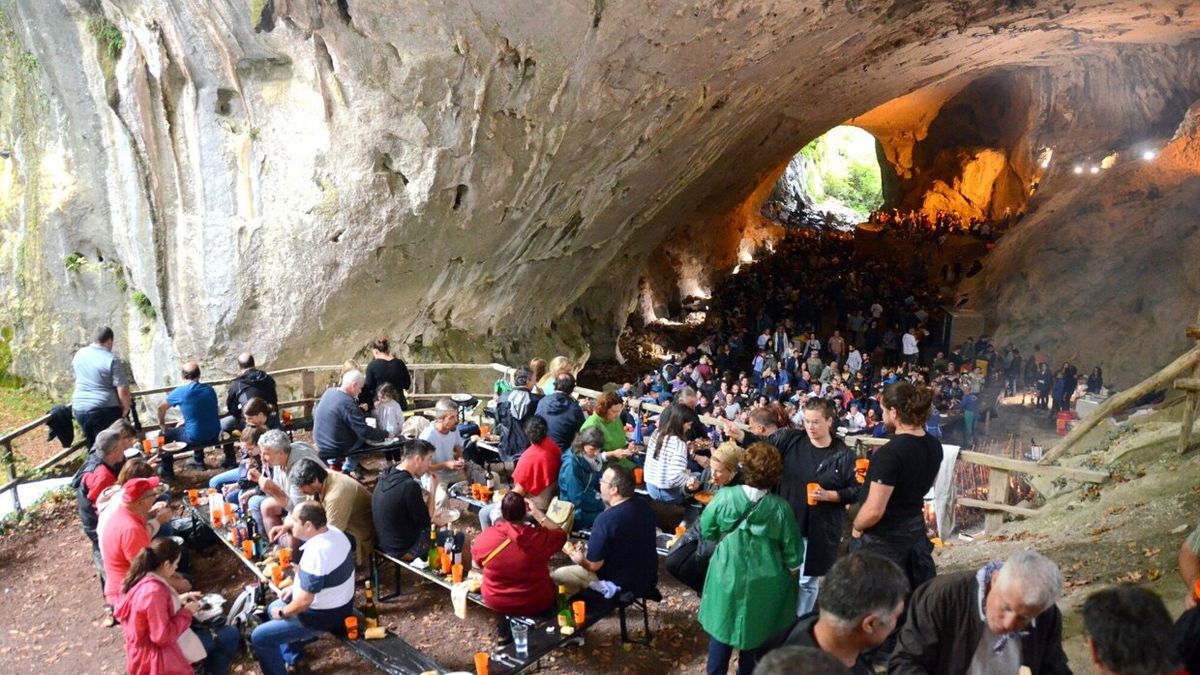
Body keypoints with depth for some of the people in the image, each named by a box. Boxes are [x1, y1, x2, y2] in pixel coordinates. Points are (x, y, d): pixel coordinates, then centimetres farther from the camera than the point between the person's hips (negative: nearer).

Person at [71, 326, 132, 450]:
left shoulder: (79, 354, 7)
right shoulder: (112, 360, -13)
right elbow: (122, 390, -16)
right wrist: (126, 407, -1)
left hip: (79, 408, 6)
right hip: (105, 410, -6)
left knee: (91, 445, 17)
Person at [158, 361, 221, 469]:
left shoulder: (180, 392, -9)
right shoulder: (209, 389, 4)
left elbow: (161, 408, 8)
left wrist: (162, 424, 26)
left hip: (195, 438, -5)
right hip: (214, 436, 5)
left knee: (167, 433, 19)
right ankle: (198, 460, 50)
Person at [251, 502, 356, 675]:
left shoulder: (315, 553, -34)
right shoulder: (332, 531, -6)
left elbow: (304, 601, -28)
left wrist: (282, 613, -10)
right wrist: (296, 586, 10)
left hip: (323, 616, -9)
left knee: (259, 637, -3)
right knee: (273, 608, 28)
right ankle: (292, 659, 37)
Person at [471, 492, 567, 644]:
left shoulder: (485, 537, -22)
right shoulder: (540, 537, -25)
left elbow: (477, 562, -1)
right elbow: (561, 534, -3)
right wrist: (537, 512, -3)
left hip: (497, 602, 1)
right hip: (536, 603, -1)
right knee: (550, 582, 31)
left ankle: (503, 633, 36)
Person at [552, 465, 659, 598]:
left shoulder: (606, 519, -28)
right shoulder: (645, 506, -5)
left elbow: (593, 565, -20)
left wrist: (579, 559, 0)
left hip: (621, 586, -8)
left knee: (556, 577, 5)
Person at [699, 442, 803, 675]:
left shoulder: (724, 497, -16)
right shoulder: (780, 508, -18)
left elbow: (706, 531, -1)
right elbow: (792, 553, -8)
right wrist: (791, 573, 11)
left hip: (727, 575, 0)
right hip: (763, 580, 0)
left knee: (721, 627, 17)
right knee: (756, 630, 20)